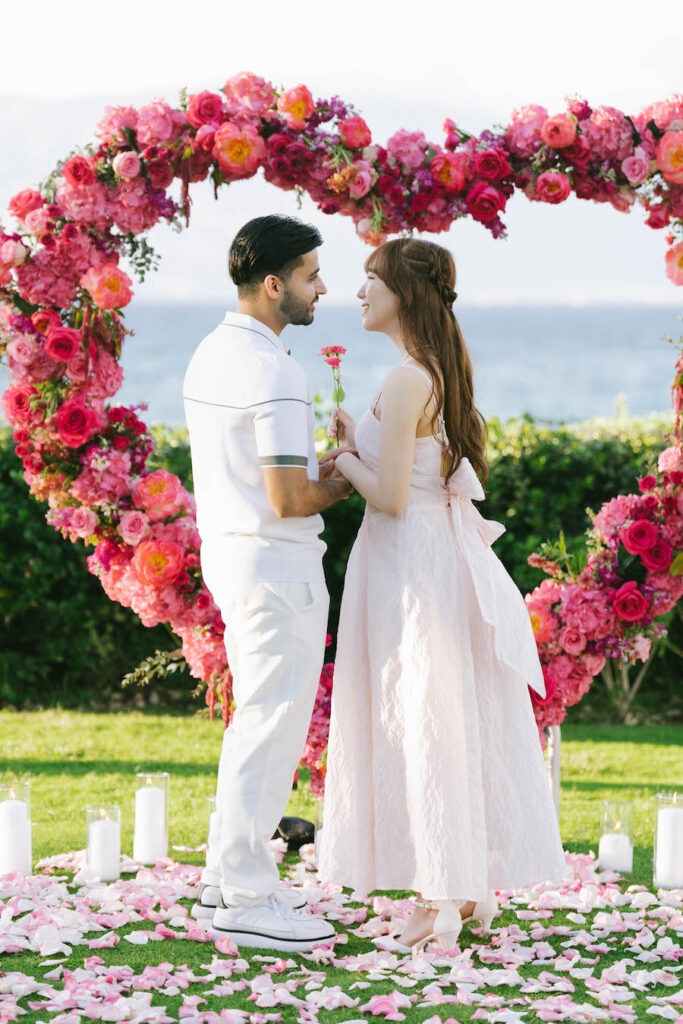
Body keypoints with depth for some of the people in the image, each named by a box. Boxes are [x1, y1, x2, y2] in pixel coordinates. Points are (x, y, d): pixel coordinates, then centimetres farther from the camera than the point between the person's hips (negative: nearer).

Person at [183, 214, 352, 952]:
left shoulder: (209, 356, 10)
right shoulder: (273, 372, -21)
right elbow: (288, 500, -22)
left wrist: (314, 471, 11)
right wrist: (335, 490, -3)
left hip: (229, 552, 10)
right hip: (277, 565, -10)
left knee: (256, 719, 19)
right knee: (272, 726, -3)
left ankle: (227, 877, 25)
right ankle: (248, 899, 2)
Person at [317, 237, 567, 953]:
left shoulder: (406, 380, -18)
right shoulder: (442, 374, 11)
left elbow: (391, 497, -19)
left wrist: (341, 458, -4)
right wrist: (360, 443, 11)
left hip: (408, 564, -9)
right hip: (442, 557, 9)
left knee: (416, 724, -2)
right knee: (456, 722, 13)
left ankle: (444, 903, 4)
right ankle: (472, 888, 20)